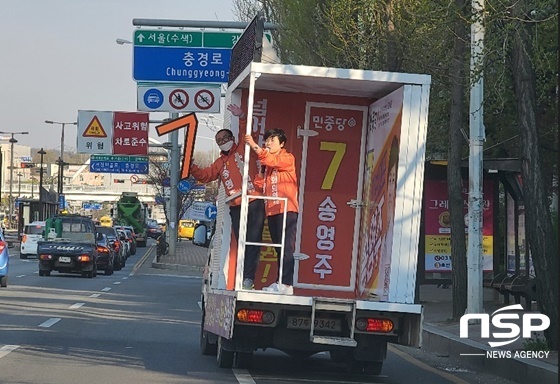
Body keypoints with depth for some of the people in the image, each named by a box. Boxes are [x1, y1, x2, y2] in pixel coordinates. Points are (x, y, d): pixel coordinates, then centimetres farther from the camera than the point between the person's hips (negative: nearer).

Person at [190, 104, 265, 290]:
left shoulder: (243, 151, 7)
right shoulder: (220, 163, 22)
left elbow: (246, 134, -9)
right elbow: (204, 176, 16)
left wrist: (241, 117, -24)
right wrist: (191, 166, 0)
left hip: (254, 202, -6)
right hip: (236, 207, 6)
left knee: (253, 242, -9)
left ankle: (249, 278, -16)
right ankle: (244, 279, 5)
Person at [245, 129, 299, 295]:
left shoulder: (287, 158, -1)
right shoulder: (267, 164, 24)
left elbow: (272, 160, -20)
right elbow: (260, 183, 18)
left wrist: (254, 146, -28)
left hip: (286, 210, -8)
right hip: (272, 211, 8)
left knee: (286, 248, -13)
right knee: (279, 249, 9)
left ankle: (287, 284, -18)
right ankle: (280, 283, 10)